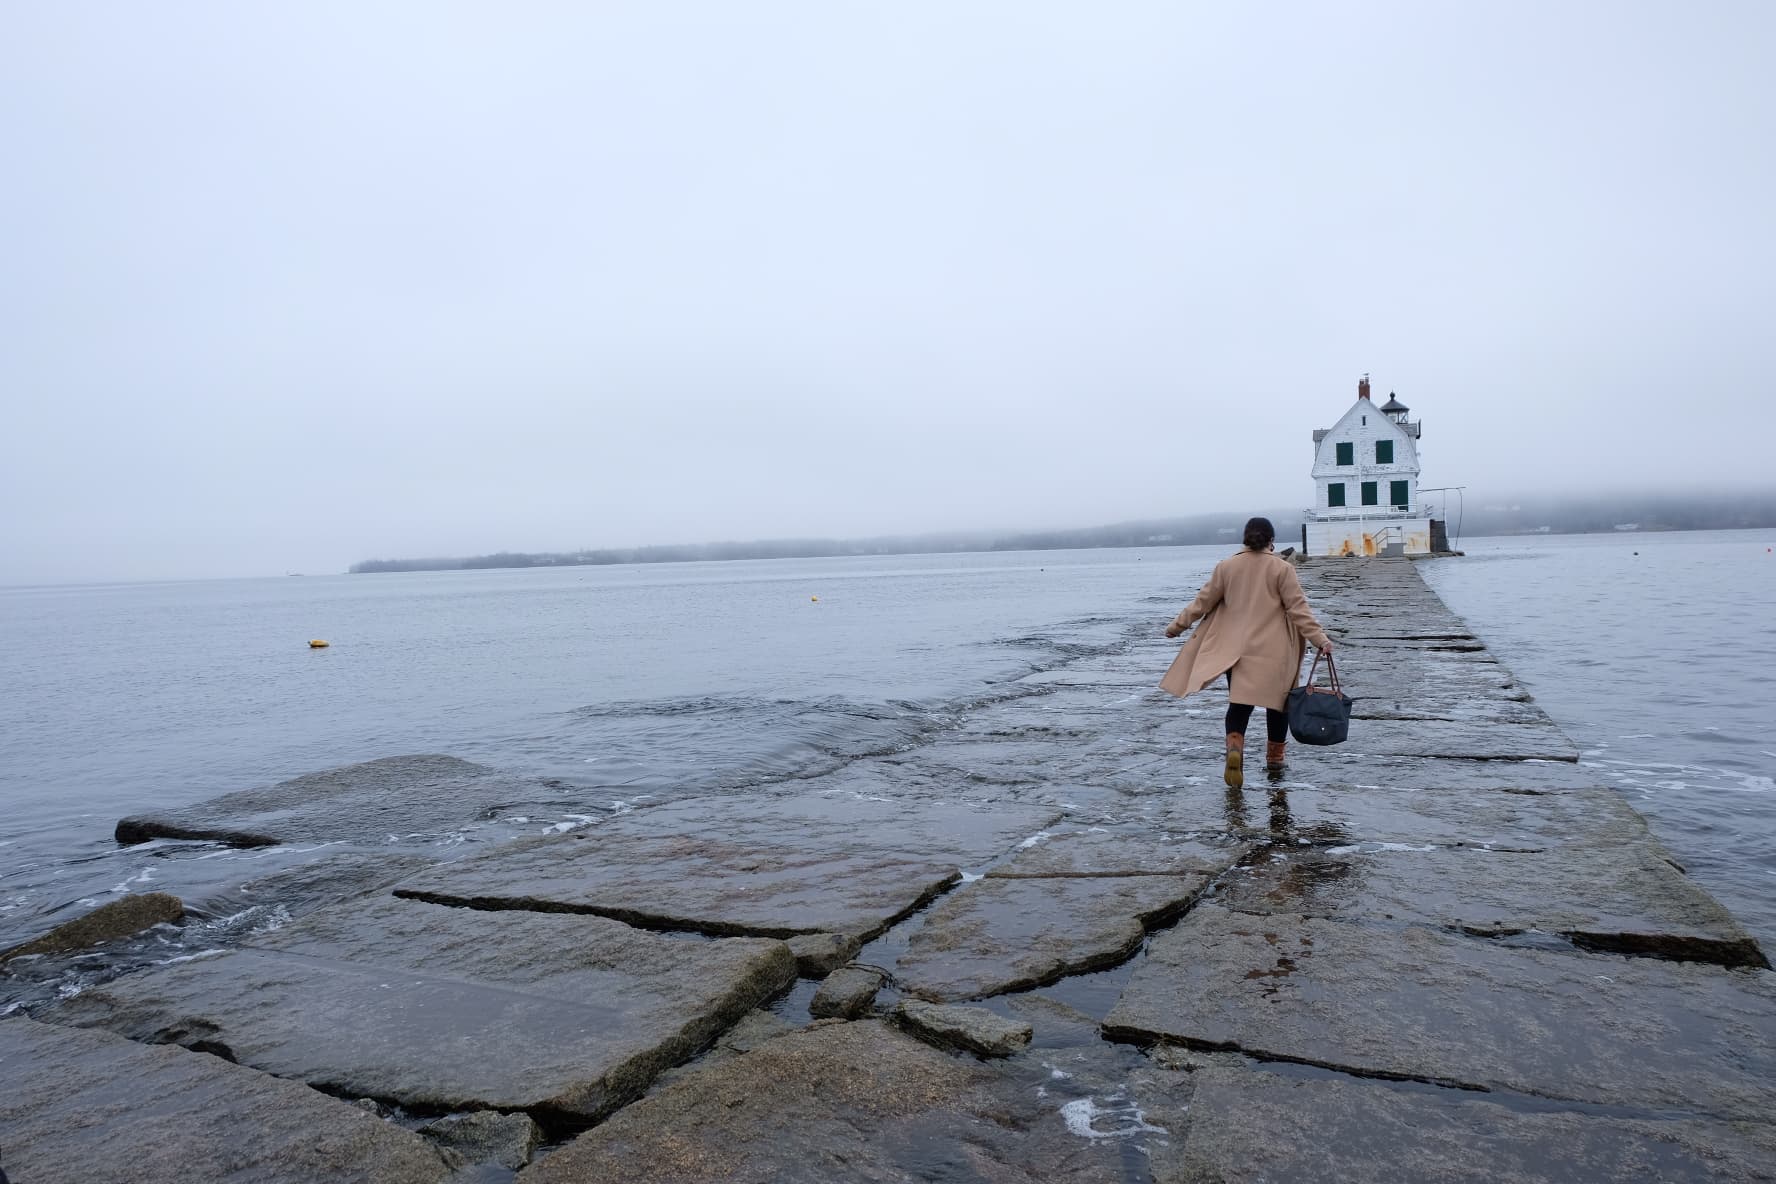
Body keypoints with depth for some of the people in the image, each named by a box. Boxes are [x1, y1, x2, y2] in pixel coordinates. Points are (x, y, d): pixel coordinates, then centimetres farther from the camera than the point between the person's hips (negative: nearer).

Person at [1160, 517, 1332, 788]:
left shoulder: (1226, 566, 3)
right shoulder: (1282, 568, -4)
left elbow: (1203, 602, 6)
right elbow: (1298, 608, -9)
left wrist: (1177, 625, 16)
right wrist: (1319, 638, -7)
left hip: (1235, 649, 2)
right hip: (1273, 651, -2)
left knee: (1239, 704, 5)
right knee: (1277, 701, 16)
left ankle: (1235, 749, -20)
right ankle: (1275, 756, 28)